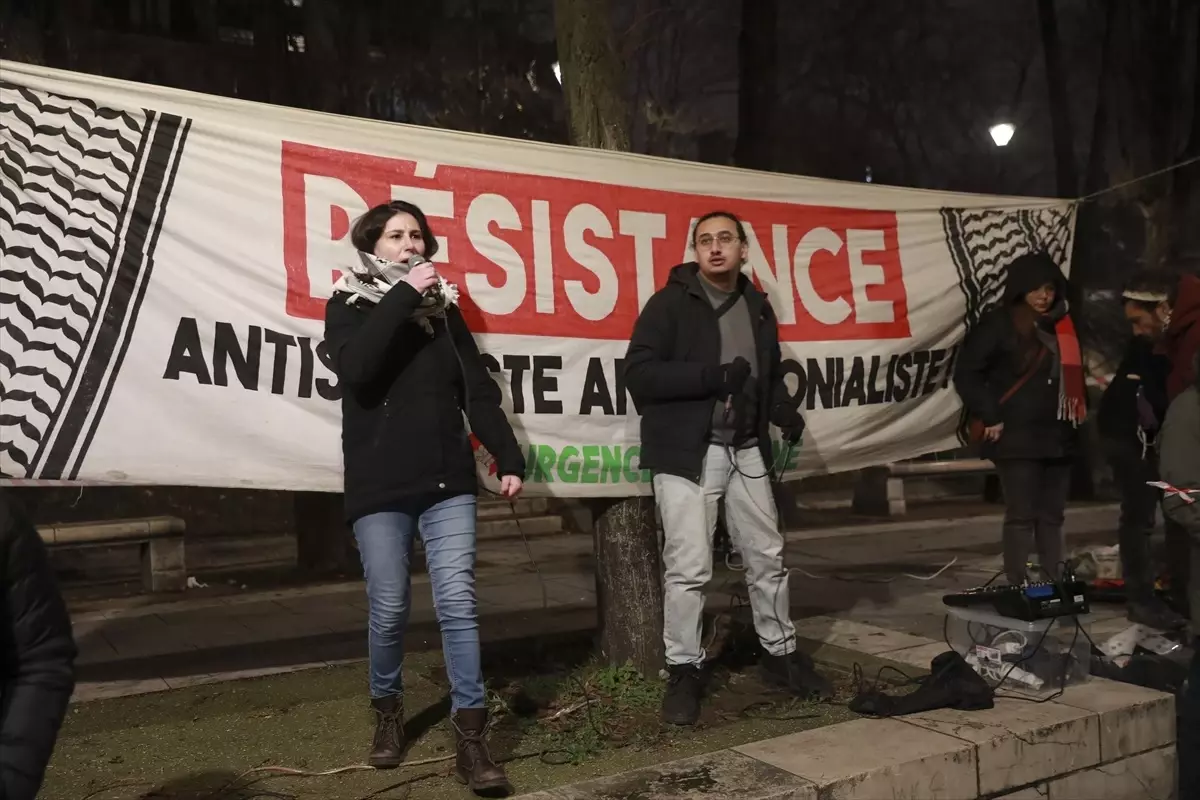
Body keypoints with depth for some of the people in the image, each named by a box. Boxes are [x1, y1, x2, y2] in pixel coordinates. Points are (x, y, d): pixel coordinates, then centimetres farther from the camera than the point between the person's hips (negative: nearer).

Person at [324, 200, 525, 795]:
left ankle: (470, 740, -1)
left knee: (457, 604, -5)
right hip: (380, 488, -2)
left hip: (448, 483, 2)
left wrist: (508, 458, 1)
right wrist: (402, 297, -17)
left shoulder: (444, 308, 13)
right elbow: (355, 368, -18)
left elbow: (477, 392, 10)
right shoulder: (348, 306, 4)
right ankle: (387, 712, 29)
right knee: (388, 610, 3)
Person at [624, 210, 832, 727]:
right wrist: (712, 376, -20)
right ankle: (683, 671, 11)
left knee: (767, 558, 14)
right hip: (687, 452, -5)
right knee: (688, 568, -4)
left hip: (746, 451, 6)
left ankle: (780, 655, 31)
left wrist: (785, 411, 2)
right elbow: (639, 374, -13)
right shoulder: (670, 303, -5)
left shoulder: (757, 307, 12)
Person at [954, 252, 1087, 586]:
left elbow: (1074, 374, 20)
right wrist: (989, 417, -11)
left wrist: (1080, 414, 8)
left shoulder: (1064, 324, 10)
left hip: (1059, 437, 6)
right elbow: (966, 373, -10)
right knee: (1021, 516, -3)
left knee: (1052, 515, 12)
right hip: (1017, 437, -6)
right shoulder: (999, 324, -7)